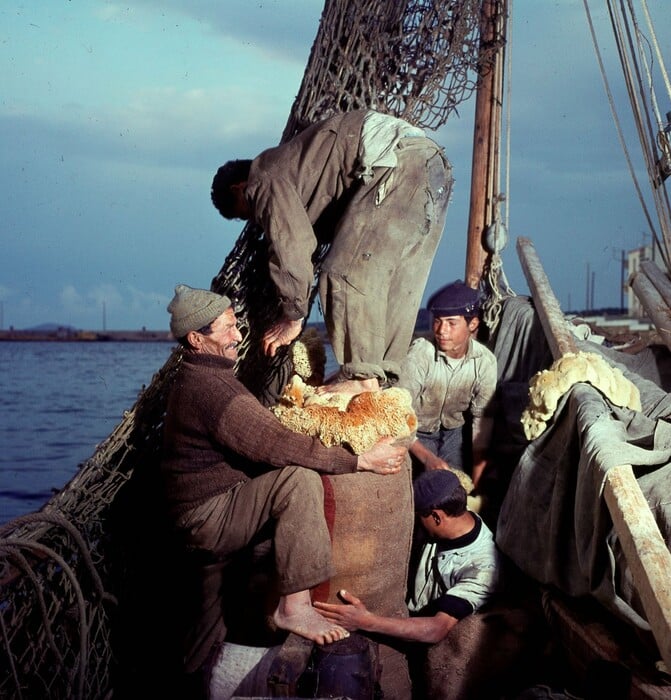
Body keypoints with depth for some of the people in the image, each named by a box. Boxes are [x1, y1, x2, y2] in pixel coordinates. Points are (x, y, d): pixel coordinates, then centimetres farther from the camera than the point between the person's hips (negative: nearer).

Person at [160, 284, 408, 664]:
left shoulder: (201, 376, 13)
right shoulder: (210, 387, -23)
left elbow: (261, 430, 15)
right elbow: (275, 444, -29)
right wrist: (360, 460, -23)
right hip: (210, 521, -11)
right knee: (299, 478, -27)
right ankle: (295, 606, -23)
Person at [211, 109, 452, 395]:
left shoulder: (264, 181, 3)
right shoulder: (287, 162, 31)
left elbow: (291, 248, -5)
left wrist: (292, 318, 5)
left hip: (397, 167, -11)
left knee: (346, 273, -8)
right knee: (396, 280, 12)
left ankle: (362, 377, -6)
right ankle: (384, 378, 15)